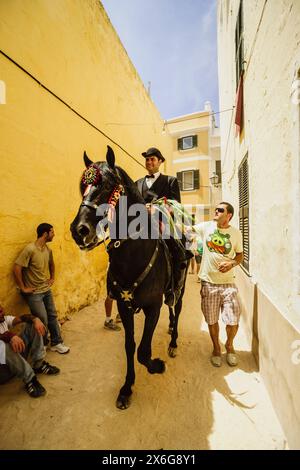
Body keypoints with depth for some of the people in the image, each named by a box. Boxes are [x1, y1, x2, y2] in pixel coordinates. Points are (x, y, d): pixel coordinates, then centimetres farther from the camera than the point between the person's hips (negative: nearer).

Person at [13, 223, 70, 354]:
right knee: (42, 321, -1)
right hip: (34, 293, -7)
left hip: (47, 290, 7)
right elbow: (17, 268, -22)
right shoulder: (30, 249, -21)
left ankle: (56, 343, 28)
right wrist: (23, 288, -16)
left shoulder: (48, 249, 3)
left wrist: (52, 278, 16)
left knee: (53, 317, 13)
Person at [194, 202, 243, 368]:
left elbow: (240, 254, 9)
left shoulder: (236, 233, -1)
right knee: (212, 321, 12)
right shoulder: (206, 227, -1)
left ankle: (229, 345, 36)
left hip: (228, 283, 0)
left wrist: (232, 263, -12)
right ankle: (216, 348, 39)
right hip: (208, 283, 0)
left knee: (233, 322, 3)